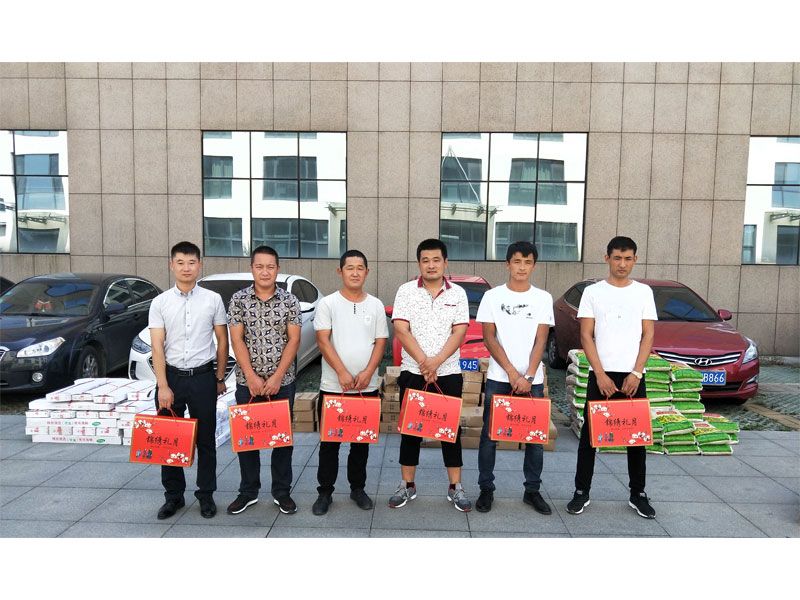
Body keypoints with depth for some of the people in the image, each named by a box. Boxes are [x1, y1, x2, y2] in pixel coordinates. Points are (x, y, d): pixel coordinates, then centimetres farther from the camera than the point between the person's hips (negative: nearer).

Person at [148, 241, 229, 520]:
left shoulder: (213, 299, 0)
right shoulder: (160, 302, 0)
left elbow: (222, 341, 5)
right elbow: (157, 346, -4)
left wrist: (220, 378, 5)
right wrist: (163, 386, -11)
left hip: (203, 376, -1)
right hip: (171, 375, 1)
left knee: (205, 439, 8)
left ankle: (206, 495, 23)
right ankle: (173, 495, 26)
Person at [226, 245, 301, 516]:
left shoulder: (290, 300, -2)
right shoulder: (239, 299, 0)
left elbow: (294, 340, -5)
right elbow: (237, 340, -4)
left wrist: (277, 377, -12)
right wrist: (251, 376, -12)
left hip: (282, 381, 0)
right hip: (247, 382, 1)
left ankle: (282, 492, 22)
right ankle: (248, 492, 26)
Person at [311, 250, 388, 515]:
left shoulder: (376, 305, 6)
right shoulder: (328, 303, -1)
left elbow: (381, 342, 3)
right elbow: (323, 340, -9)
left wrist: (368, 372, -11)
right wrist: (342, 372, -19)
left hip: (367, 387, 2)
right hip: (333, 386, -2)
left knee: (361, 441, 13)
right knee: (329, 442, 7)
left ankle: (358, 488, 28)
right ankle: (325, 492, 20)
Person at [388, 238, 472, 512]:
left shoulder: (458, 293, 2)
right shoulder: (406, 291, 0)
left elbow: (459, 332, -5)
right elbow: (401, 330, -8)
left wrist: (436, 361, -18)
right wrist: (424, 362, -17)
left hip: (448, 373, 1)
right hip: (413, 372, 0)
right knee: (410, 428, 8)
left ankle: (455, 487, 20)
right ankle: (407, 485, 22)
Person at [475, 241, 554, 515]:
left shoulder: (543, 298, 4)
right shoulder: (492, 296, 1)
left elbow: (540, 341, -1)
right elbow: (489, 338, -3)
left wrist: (528, 376, -11)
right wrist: (512, 373, -11)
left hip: (532, 380, 1)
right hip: (498, 378, -1)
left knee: (535, 436, 8)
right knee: (489, 435, 4)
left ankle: (532, 490, 23)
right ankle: (486, 489, 18)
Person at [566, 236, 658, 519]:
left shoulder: (643, 292, 6)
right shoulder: (593, 291, 1)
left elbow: (648, 335, 3)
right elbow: (586, 336, -2)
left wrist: (636, 373, -8)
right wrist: (601, 374, -10)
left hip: (633, 375, 2)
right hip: (600, 374, -1)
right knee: (590, 433, 4)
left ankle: (638, 494, 23)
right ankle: (581, 492, 14)